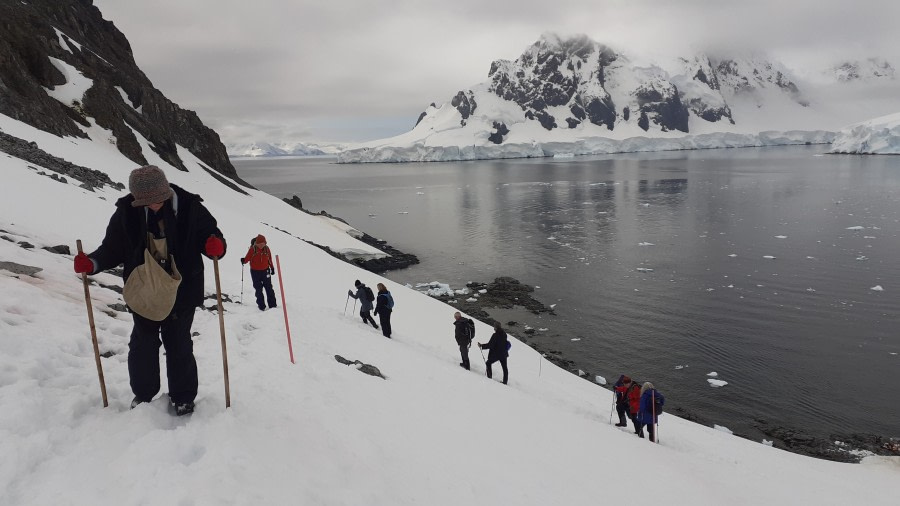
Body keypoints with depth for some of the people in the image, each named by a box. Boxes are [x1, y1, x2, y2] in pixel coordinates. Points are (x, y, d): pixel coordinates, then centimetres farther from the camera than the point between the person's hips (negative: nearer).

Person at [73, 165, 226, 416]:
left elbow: (211, 234, -6)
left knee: (179, 346, 9)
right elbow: (112, 249, 1)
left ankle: (183, 398, 25)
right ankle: (143, 395, 34)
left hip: (181, 292, -2)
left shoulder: (189, 207, -14)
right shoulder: (127, 211, -9)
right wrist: (91, 263, -17)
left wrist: (216, 246, -29)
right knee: (143, 345, 14)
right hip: (143, 292, 2)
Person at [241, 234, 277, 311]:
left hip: (265, 271, 2)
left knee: (269, 288, 5)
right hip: (255, 272, -2)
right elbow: (247, 258, -9)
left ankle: (273, 305, 12)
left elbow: (269, 259, 8)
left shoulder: (267, 249, -3)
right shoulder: (252, 249, -11)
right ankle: (261, 306, 11)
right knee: (258, 289, 4)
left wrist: (272, 268, 14)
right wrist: (244, 261, -29)